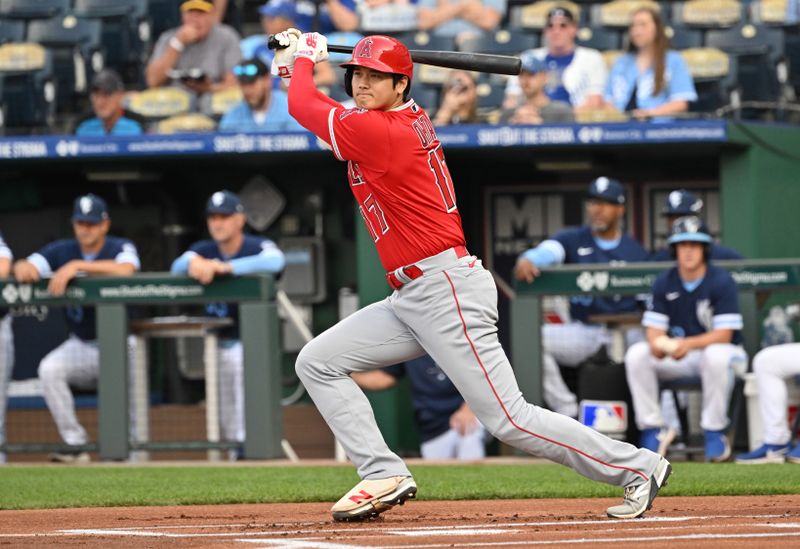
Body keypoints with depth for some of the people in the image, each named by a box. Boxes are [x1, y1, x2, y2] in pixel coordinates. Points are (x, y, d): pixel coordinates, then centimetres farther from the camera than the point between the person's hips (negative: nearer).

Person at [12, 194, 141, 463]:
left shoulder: (120, 248, -10)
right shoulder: (62, 251, 0)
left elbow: (125, 269, -33)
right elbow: (26, 267, -12)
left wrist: (77, 266, -42)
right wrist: (24, 268, -38)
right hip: (80, 347, 3)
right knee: (49, 369, -25)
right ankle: (74, 443, -17)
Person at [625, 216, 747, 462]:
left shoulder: (721, 281, -12)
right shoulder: (664, 283, 1)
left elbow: (724, 335, -19)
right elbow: (654, 328, -2)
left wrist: (688, 344, -35)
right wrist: (658, 343, -27)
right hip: (678, 358, 4)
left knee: (715, 355, -40)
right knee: (636, 354, -20)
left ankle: (714, 432, -25)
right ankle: (652, 429, -12)